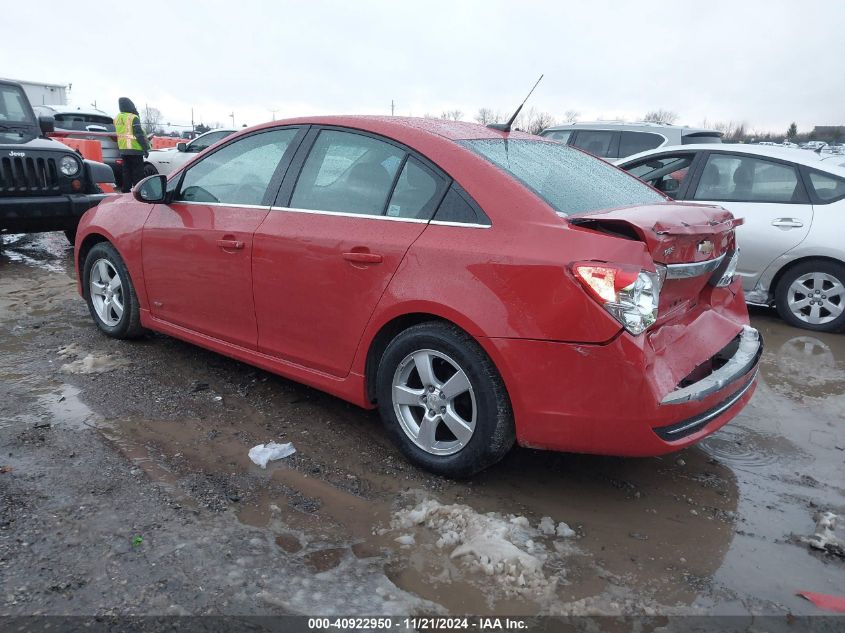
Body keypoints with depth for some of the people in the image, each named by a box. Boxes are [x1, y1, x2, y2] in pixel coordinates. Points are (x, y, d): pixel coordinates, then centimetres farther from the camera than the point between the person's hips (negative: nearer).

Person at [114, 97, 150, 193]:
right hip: (135, 150, -7)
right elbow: (139, 135, -16)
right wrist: (145, 148, -14)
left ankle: (126, 191, 15)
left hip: (123, 150, 7)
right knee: (138, 174, -4)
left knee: (126, 172, 13)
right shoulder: (133, 118, -12)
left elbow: (120, 133, 20)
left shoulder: (117, 119, 12)